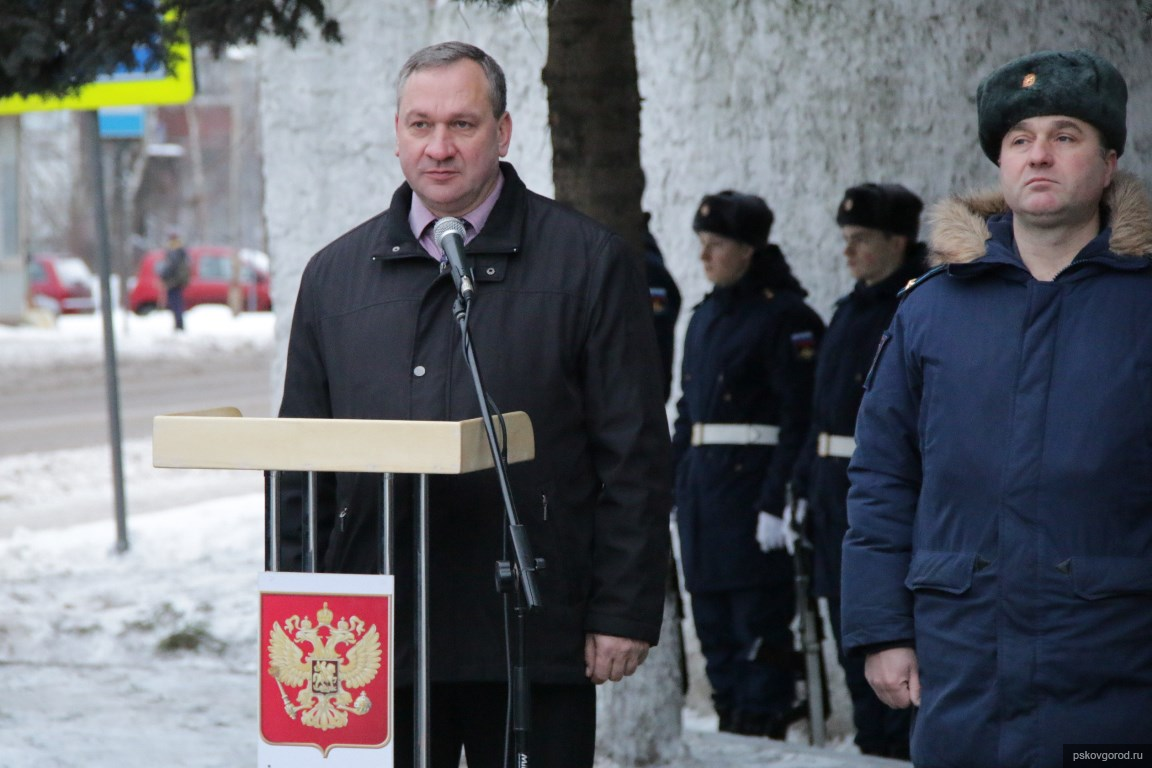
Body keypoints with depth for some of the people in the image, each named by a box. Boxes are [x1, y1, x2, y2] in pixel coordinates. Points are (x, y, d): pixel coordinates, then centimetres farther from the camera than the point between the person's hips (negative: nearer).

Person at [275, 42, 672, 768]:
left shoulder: (590, 263, 3)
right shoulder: (335, 274, 13)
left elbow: (635, 457, 0)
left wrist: (625, 612, -5)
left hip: (532, 641, -3)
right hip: (376, 642, 3)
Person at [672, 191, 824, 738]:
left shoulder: (785, 315, -8)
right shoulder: (706, 316, 16)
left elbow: (799, 418, -14)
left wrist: (777, 502, -20)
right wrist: (674, 484, 15)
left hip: (752, 483, -8)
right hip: (701, 484, 8)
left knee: (759, 619, -6)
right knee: (713, 621, 10)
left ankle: (763, 729, -2)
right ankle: (730, 723, 17)